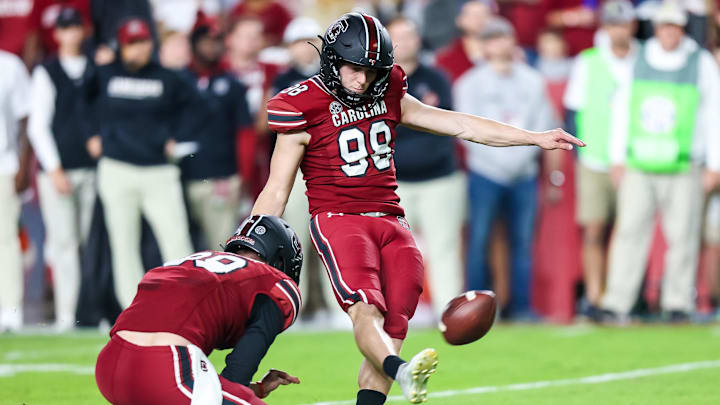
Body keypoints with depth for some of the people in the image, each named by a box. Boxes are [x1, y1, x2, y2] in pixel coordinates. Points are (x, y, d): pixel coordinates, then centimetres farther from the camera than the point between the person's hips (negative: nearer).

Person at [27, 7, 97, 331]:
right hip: (58, 169, -2)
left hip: (94, 167, 2)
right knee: (64, 242, -5)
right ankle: (66, 313, -3)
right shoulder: (46, 73, 6)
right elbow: (37, 126, 3)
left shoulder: (98, 70, 12)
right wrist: (54, 169, -4)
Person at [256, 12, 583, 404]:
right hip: (338, 221, -7)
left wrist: (536, 138, 11)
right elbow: (276, 192, 0)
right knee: (366, 310, -30)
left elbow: (459, 125, 15)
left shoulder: (388, 97, 13)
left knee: (392, 331, -6)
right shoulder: (305, 109, -3)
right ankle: (402, 373, -57)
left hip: (390, 223, 7)